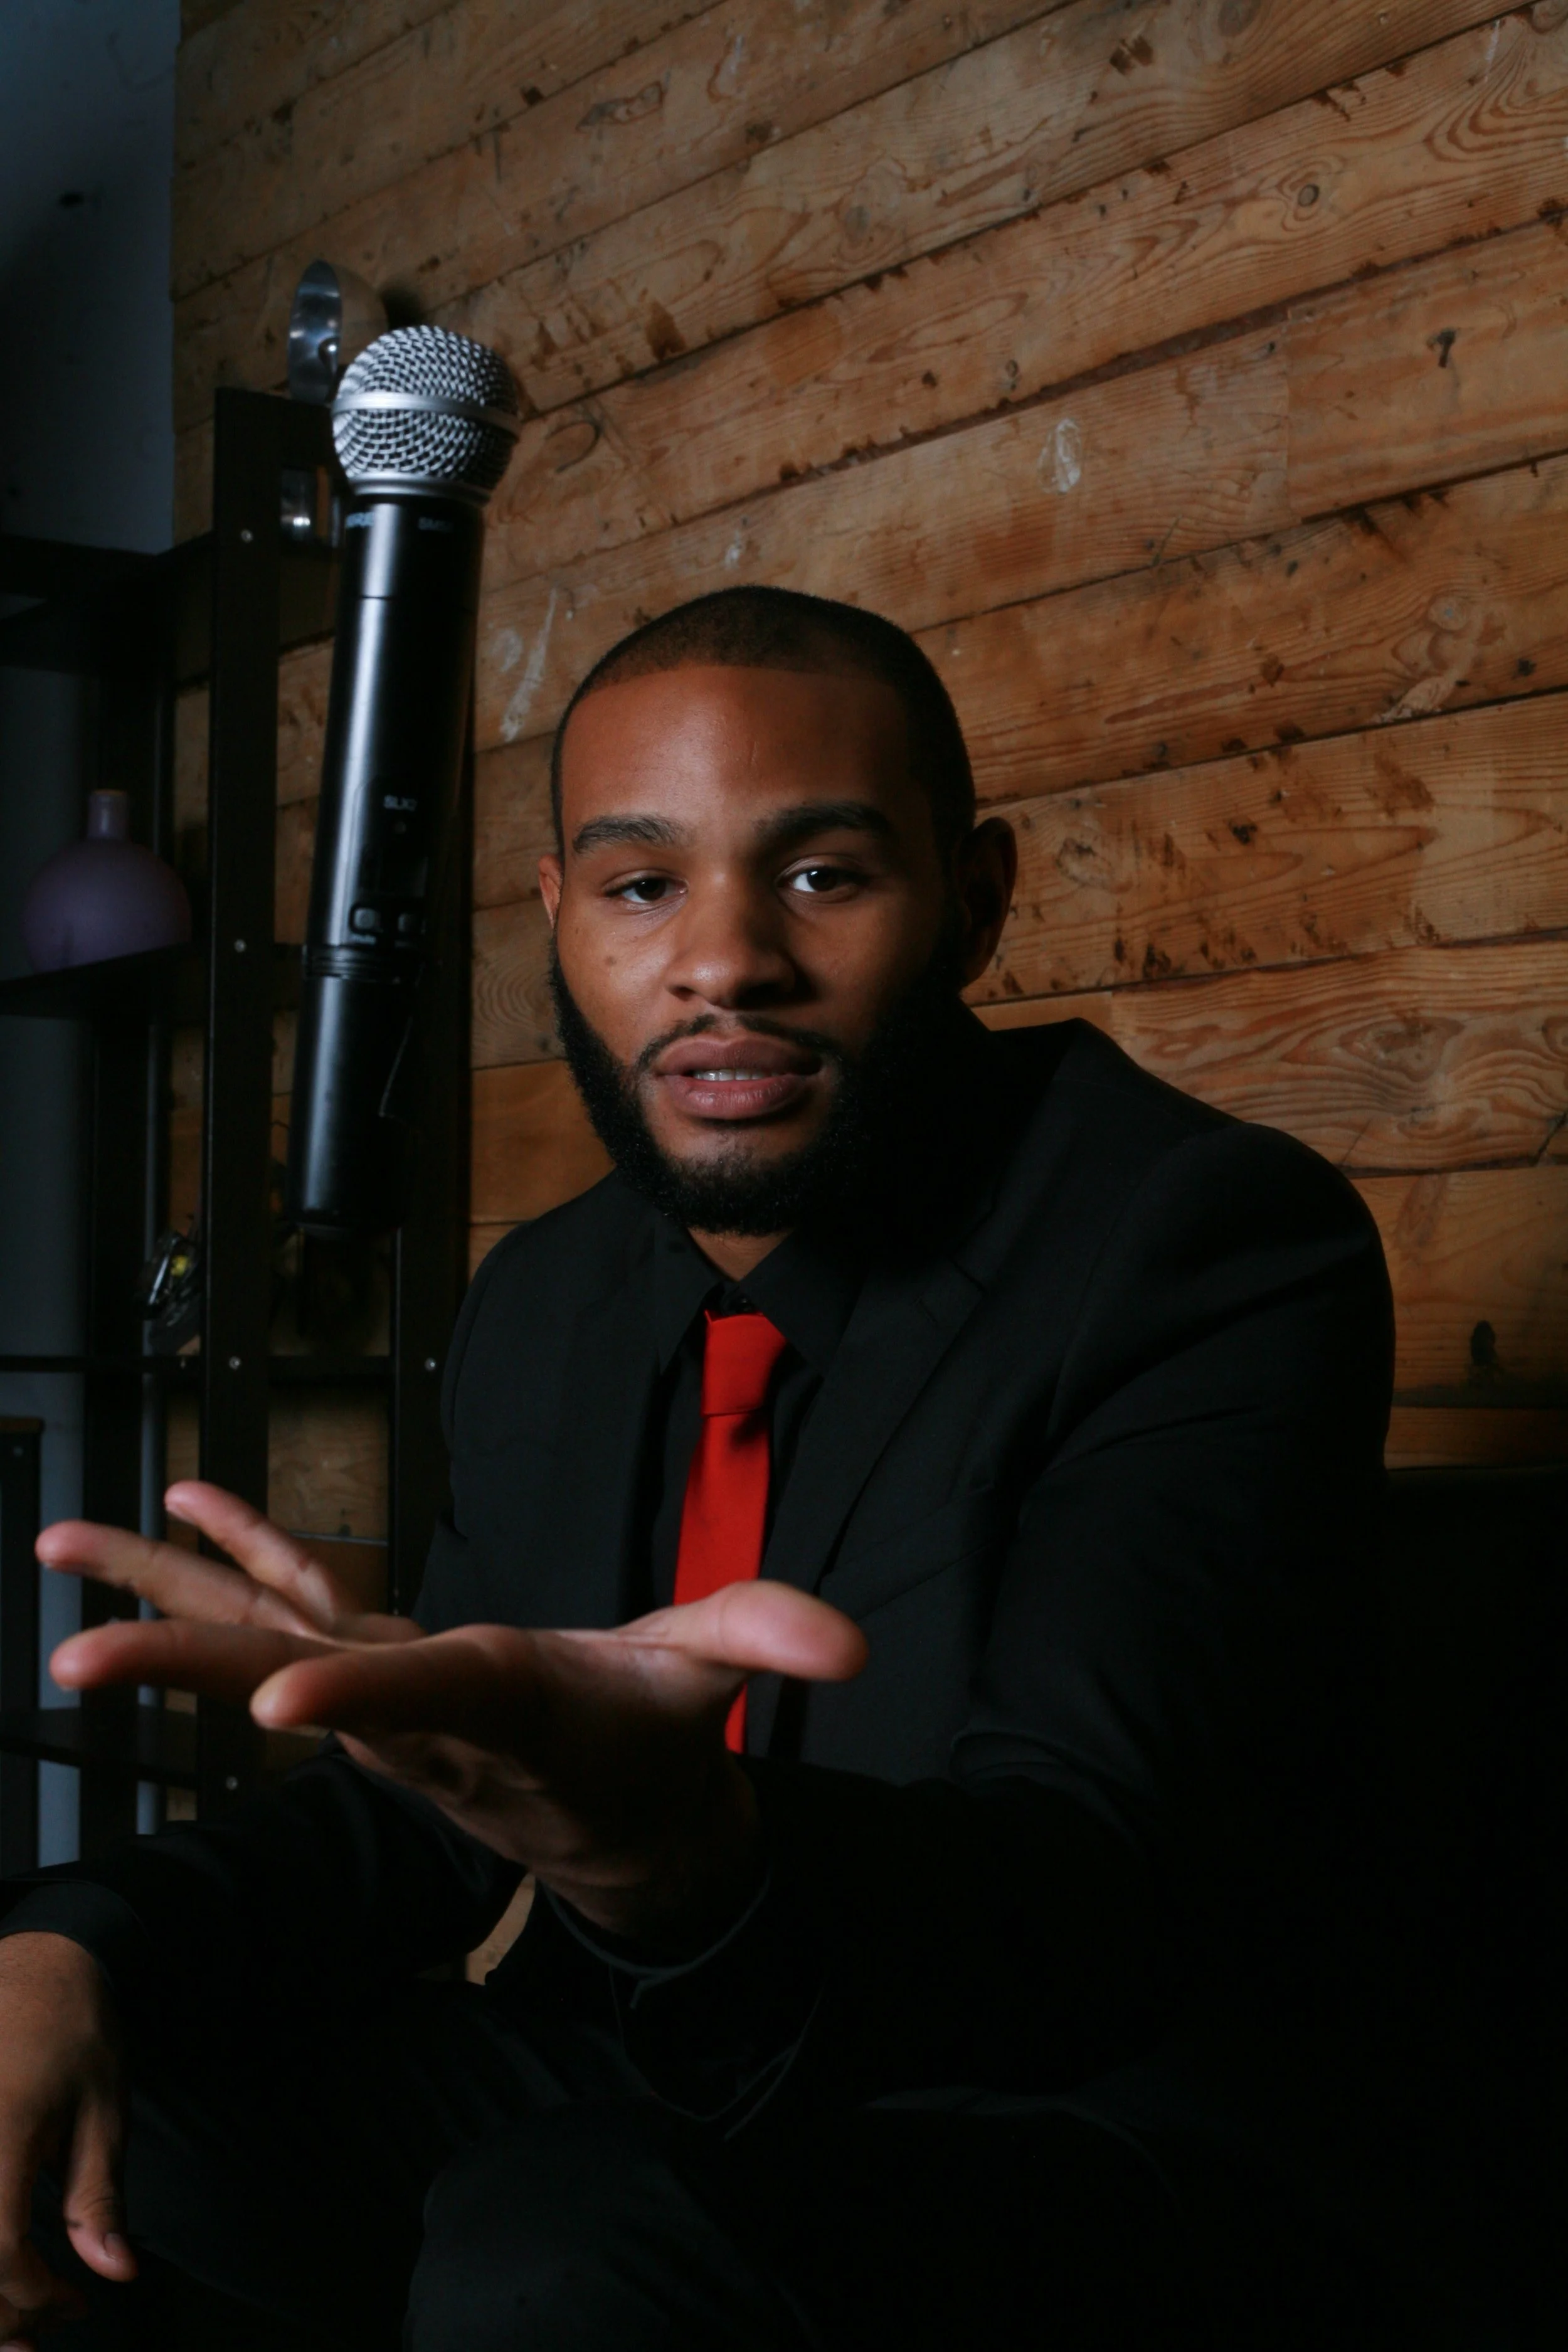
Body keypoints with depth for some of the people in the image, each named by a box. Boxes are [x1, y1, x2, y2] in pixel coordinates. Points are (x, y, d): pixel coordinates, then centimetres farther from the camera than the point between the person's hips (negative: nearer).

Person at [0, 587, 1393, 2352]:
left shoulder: (1225, 1244, -16)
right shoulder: (543, 1303, 7)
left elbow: (1072, 1914, -28)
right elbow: (423, 1805, 10)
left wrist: (681, 1858, -50)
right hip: (613, 2116, 6)